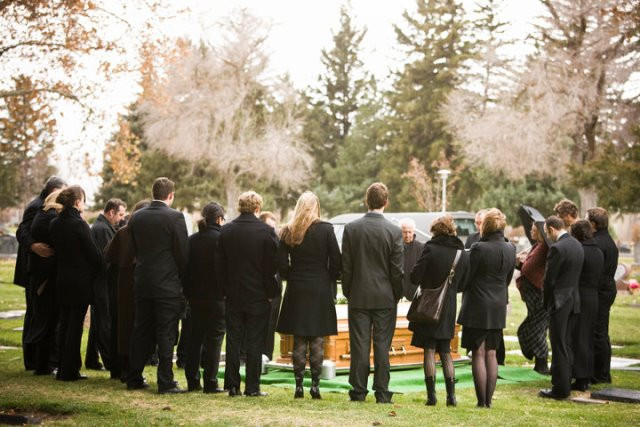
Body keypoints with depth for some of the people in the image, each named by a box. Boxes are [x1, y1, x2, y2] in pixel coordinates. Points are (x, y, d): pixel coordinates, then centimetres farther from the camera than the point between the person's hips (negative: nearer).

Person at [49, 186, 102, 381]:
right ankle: (70, 370, 2)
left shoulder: (55, 224, 4)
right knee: (75, 325, 0)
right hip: (80, 280, -7)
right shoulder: (79, 224, -16)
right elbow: (93, 253, -12)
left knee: (64, 323, 14)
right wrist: (98, 270, 3)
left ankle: (63, 368, 19)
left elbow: (55, 248, 11)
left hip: (62, 279, 7)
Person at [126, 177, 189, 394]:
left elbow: (135, 249, 11)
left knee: (141, 332, 13)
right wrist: (182, 278, 5)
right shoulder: (175, 217, -11)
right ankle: (165, 382, 0)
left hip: (142, 282, 5)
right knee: (166, 334, -1)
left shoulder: (136, 217, 5)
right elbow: (183, 253, -9)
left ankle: (134, 378, 17)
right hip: (167, 284, -5)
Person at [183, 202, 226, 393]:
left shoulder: (192, 240, 5)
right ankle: (210, 383, 0)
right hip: (216, 297, -5)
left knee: (195, 337, 12)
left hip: (195, 297, 5)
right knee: (214, 338, 1)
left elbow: (185, 267, 7)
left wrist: (188, 293, 12)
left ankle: (192, 381, 15)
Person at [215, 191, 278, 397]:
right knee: (255, 342, 2)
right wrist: (271, 292, 1)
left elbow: (219, 265, 4)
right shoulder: (266, 231, -10)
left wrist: (226, 289, 11)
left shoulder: (226, 231, 1)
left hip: (233, 295, 3)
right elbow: (272, 265, -9)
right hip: (258, 296, -3)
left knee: (233, 341, 9)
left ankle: (232, 385, 9)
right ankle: (252, 387, 3)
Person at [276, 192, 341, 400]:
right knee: (317, 340, 3)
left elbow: (281, 264, -2)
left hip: (296, 290, 2)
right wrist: (330, 281, 9)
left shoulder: (288, 232, 1)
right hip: (320, 290, -2)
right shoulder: (325, 230, -5)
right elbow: (336, 261, -5)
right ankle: (315, 385, 0)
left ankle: (299, 385, 7)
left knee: (299, 341, 7)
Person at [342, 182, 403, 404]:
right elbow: (397, 269, -4)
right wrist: (396, 295, 8)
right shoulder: (394, 231, -7)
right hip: (385, 298, -1)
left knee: (359, 345, 5)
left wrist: (348, 292, 11)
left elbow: (345, 266, 0)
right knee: (382, 346, 4)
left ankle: (358, 392, 7)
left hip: (359, 296, 1)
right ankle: (382, 393, 6)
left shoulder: (351, 228, -4)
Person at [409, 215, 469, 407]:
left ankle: (431, 394, -1)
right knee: (446, 352, 13)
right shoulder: (463, 254, 1)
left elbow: (415, 277, -13)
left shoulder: (431, 249, -14)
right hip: (449, 309, 4)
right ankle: (451, 395, 9)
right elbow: (462, 285, 7)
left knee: (429, 350, 2)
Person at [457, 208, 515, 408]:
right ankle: (489, 399, 15)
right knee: (491, 354, 13)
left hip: (478, 307, -6)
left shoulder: (479, 248, -17)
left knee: (478, 354, -1)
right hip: (499, 308, 6)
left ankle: (482, 401, -1)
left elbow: (465, 278, -11)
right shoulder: (510, 250, 3)